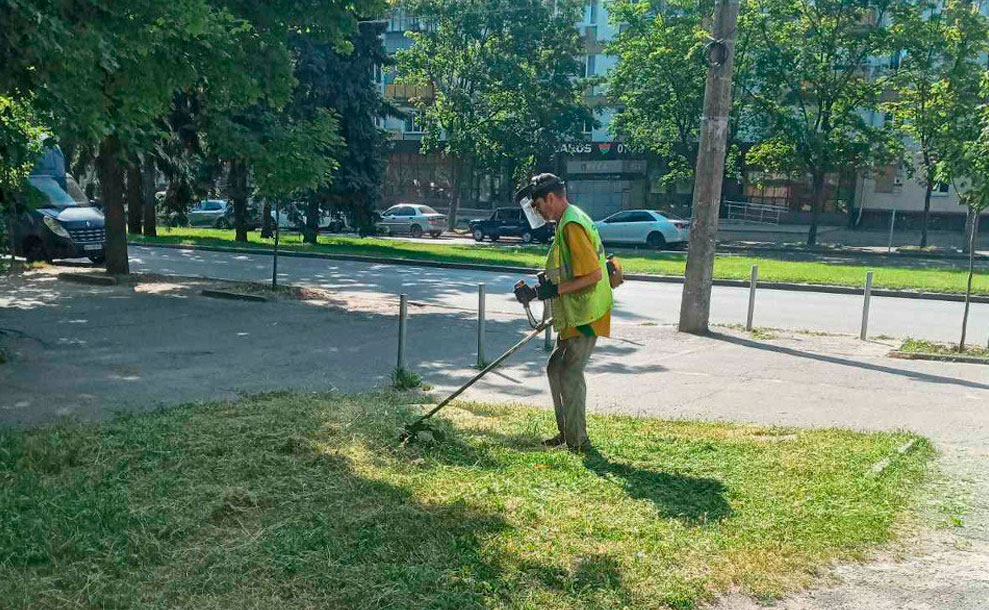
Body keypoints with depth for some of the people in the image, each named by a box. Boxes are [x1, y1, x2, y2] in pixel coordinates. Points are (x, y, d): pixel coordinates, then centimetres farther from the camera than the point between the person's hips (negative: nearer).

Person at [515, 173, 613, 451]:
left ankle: (577, 442, 6)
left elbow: (594, 274, -25)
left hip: (585, 316, -11)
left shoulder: (572, 225, -19)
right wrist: (550, 277, 11)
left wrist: (557, 289, -22)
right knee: (556, 368, 15)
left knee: (570, 374, -5)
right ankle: (566, 433, 24)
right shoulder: (569, 220, 14)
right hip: (574, 315, 11)